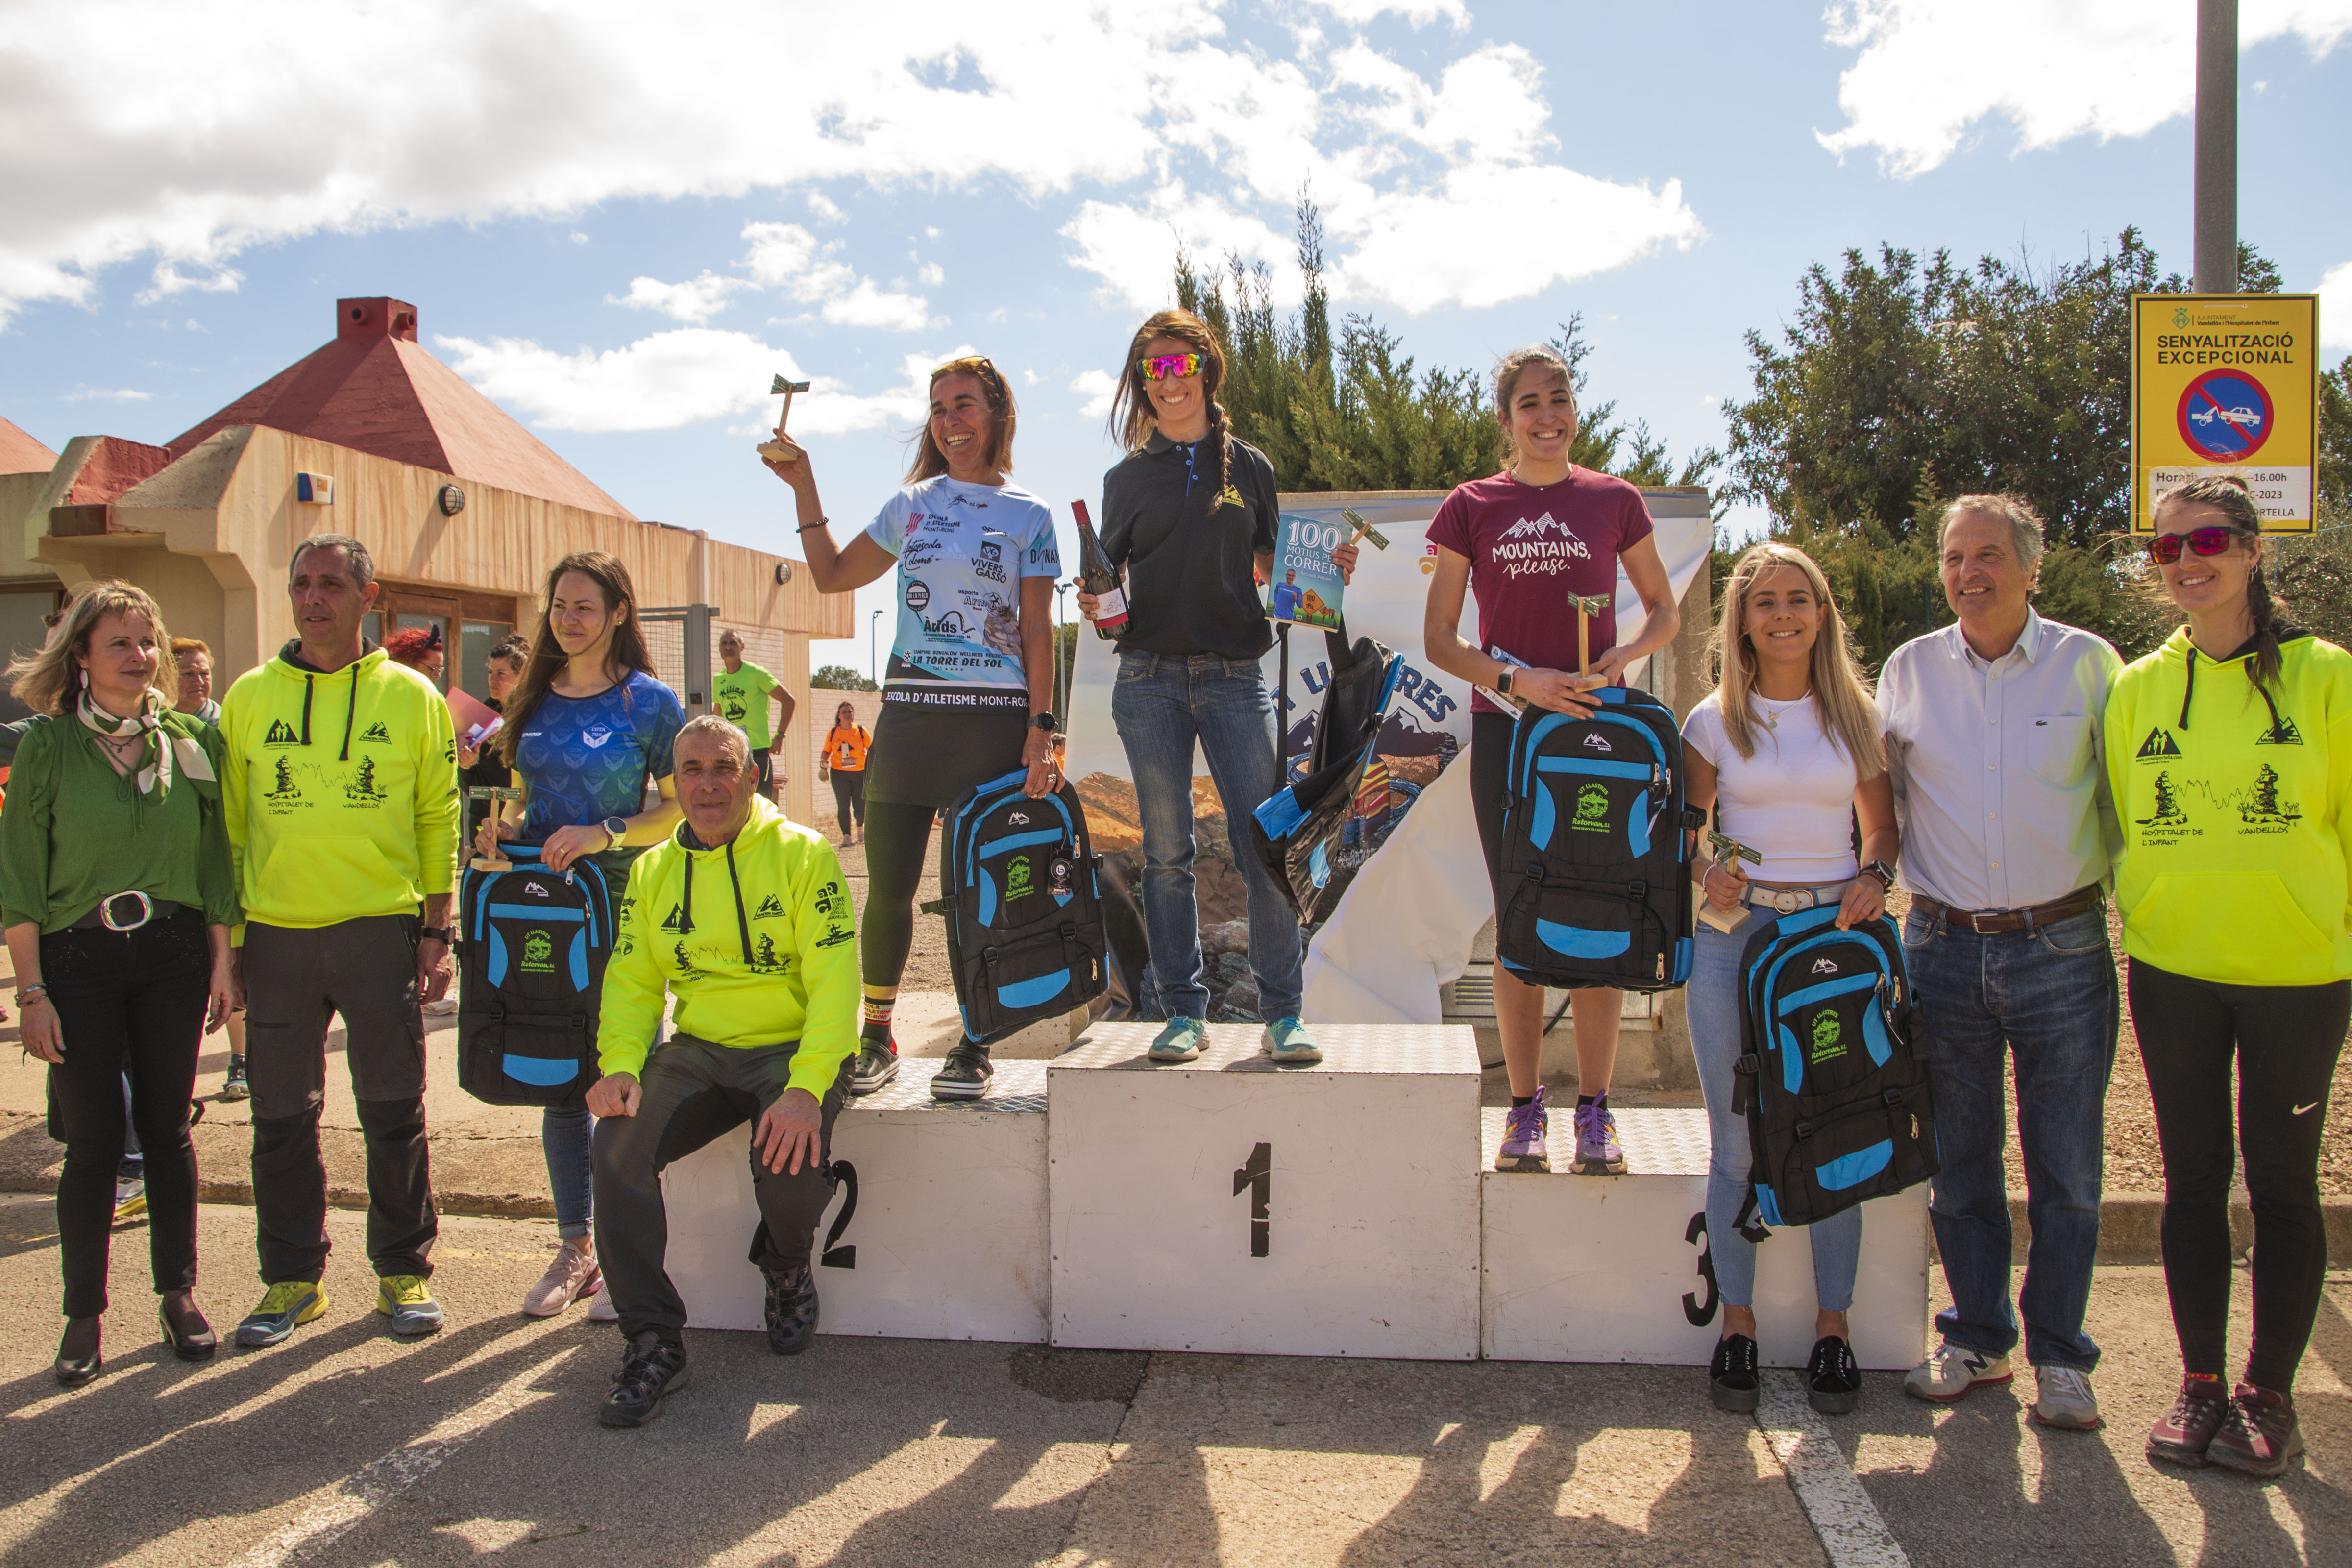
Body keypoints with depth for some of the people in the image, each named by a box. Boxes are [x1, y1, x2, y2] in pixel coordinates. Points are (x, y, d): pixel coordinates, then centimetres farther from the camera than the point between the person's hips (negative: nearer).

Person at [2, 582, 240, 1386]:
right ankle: (84, 1314, 15)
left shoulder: (191, 742, 5)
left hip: (174, 955, 2)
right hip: (77, 959, -2)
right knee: (93, 1138, 2)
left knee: (167, 1127, 9)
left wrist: (222, 963, 4)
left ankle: (179, 1295, 21)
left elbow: (215, 862, 9)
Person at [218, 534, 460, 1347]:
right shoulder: (249, 696, 7)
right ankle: (293, 1277, 22)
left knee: (393, 1111, 5)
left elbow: (439, 820, 3)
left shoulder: (411, 696, 2)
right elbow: (228, 822, 9)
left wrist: (437, 931, -2)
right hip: (276, 934, 2)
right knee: (281, 1115, 8)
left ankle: (404, 1271, 18)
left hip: (381, 928, -2)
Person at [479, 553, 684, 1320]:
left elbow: (684, 806, -6)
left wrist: (605, 834, -18)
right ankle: (574, 1248, 24)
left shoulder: (647, 700, -4)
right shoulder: (534, 700, 11)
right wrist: (503, 826, -1)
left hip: (625, 905, -5)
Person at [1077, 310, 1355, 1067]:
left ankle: (1284, 1014, 2)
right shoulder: (1129, 478, 12)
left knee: (1265, 846, -6)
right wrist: (1094, 602, -8)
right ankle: (1184, 1011, 11)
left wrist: (1324, 567, -1)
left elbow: (1267, 566, 17)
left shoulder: (1249, 467, 12)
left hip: (1234, 676, 0)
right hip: (1150, 678, 1)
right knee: (1167, 852, 3)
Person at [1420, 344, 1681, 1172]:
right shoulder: (1472, 506, 6)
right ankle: (1525, 1108, 12)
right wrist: (1515, 679, -12)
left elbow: (1666, 611, 15)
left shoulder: (1614, 500, 8)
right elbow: (1438, 637, 4)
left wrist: (1621, 658, -6)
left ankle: (1595, 1109, 11)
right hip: (1506, 728, 0)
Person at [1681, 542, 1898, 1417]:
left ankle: (1833, 1329, 18)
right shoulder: (1717, 719, 3)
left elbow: (1884, 826, 14)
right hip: (1735, 937, -1)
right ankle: (1737, 1326, 17)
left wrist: (1874, 876, -6)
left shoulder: (1857, 715, 7)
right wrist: (1706, 872, -13)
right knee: (1736, 1145, 4)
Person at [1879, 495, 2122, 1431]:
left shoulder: (2086, 663, 0)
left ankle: (2059, 1356, 20)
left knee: (2066, 1170, 5)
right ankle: (1977, 1341, 26)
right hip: (1944, 949, 2)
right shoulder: (1908, 671, 5)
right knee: (1960, 1166, 11)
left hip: (2062, 948, -2)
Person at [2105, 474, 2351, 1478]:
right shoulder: (2137, 688, 3)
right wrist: (2136, 920, 7)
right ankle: (2201, 1383, 23)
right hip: (2172, 970, 2)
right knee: (2193, 1178, 10)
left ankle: (2270, 1394, 21)